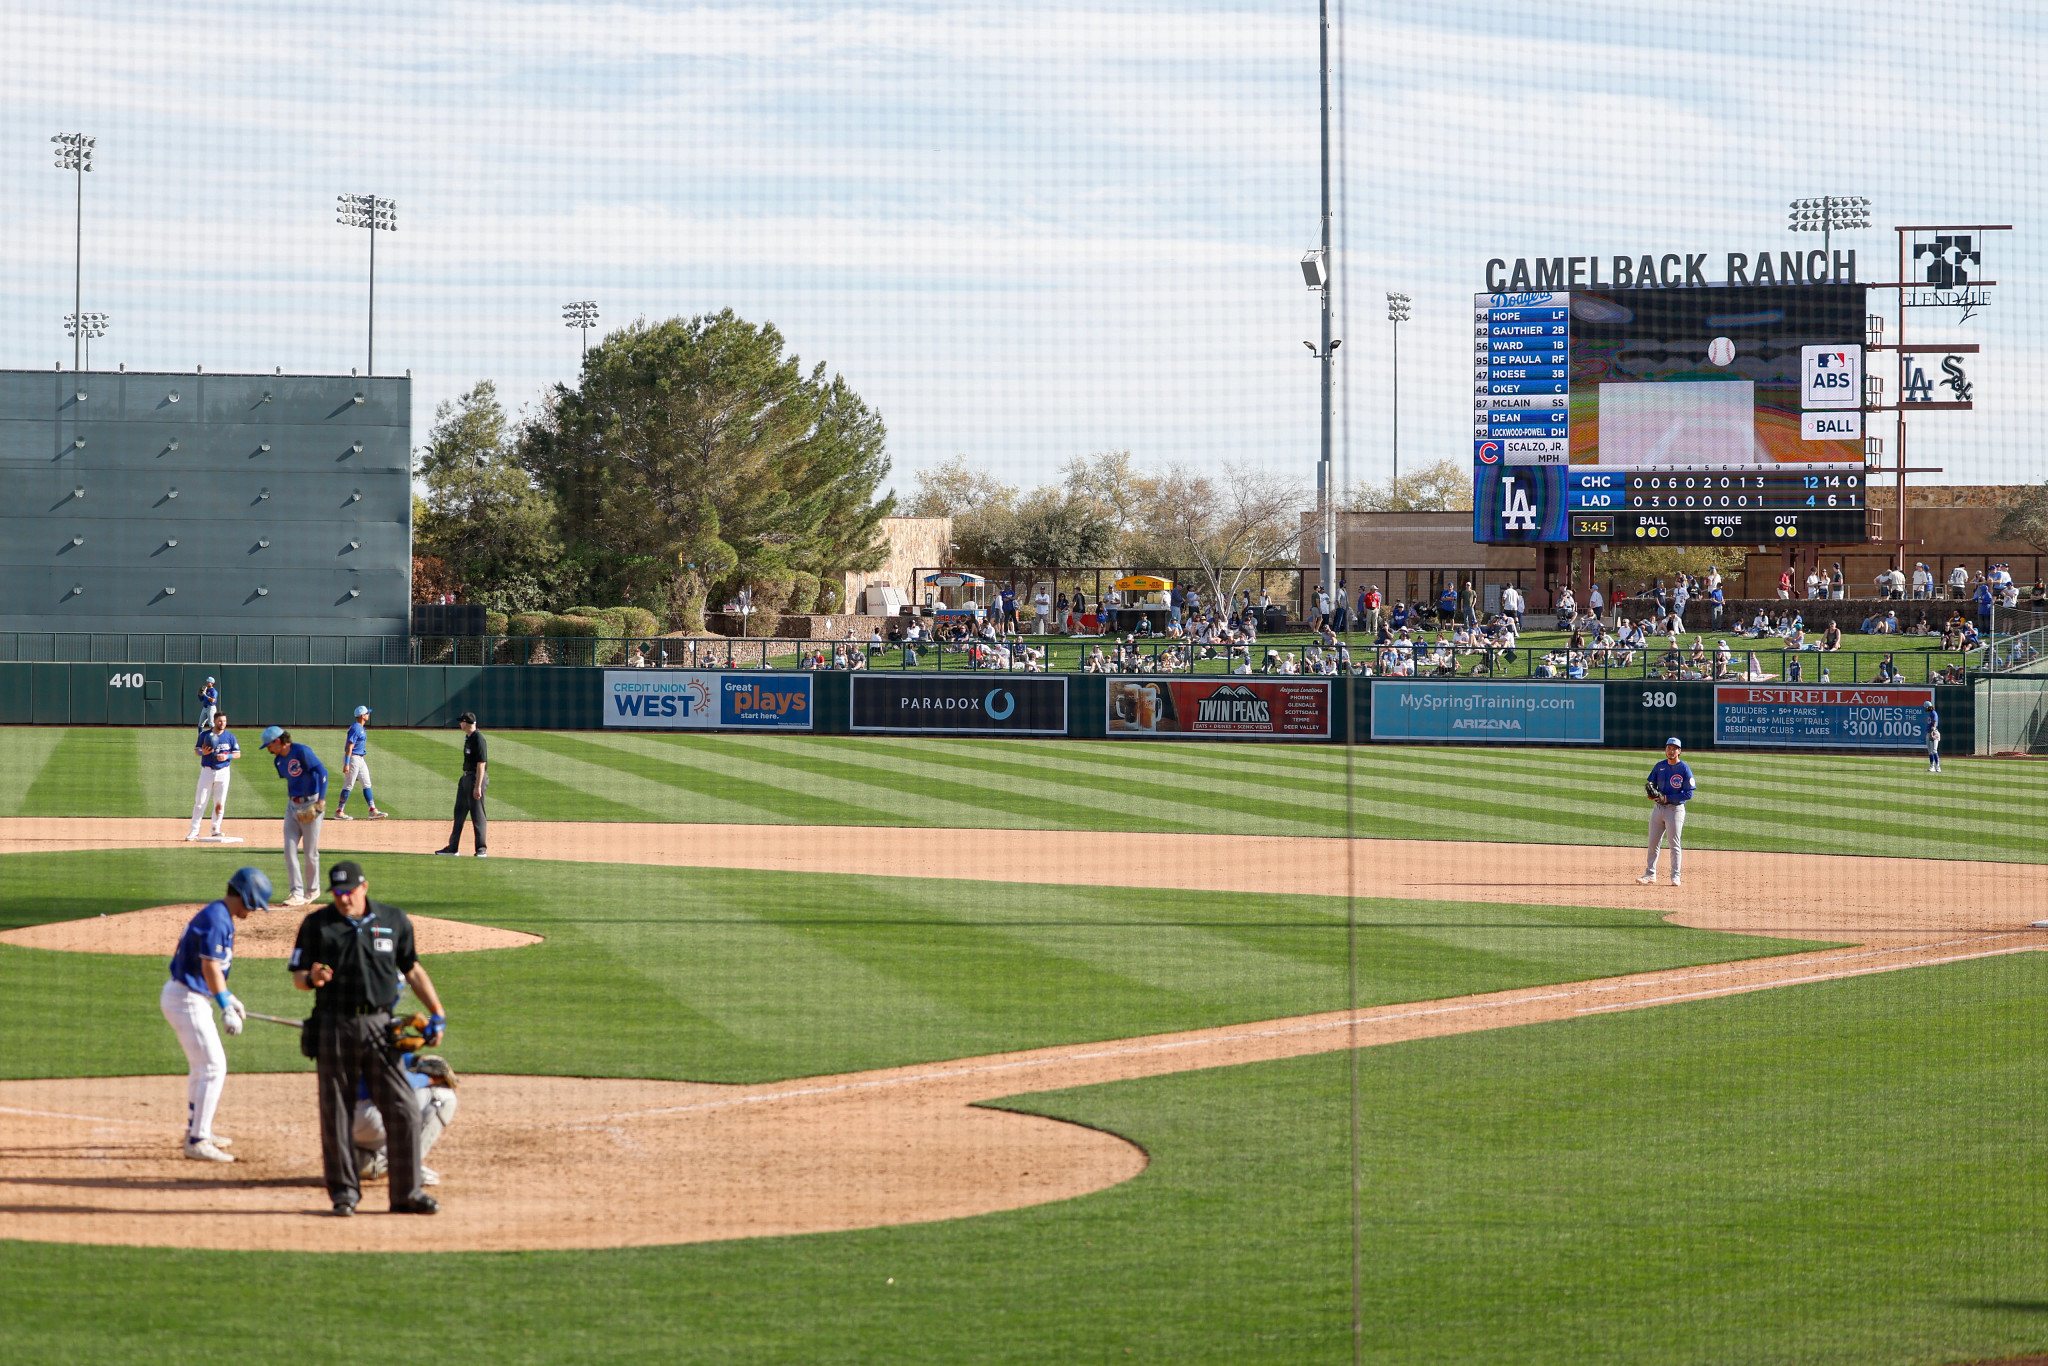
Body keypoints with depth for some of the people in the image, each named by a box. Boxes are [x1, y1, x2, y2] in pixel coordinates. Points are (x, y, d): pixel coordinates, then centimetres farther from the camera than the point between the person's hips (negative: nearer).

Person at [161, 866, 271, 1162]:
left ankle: (196, 1130, 35)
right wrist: (226, 1008, -27)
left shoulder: (218, 916, 12)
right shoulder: (216, 919, -19)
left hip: (180, 995, 11)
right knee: (213, 1068, -9)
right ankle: (197, 1142, -8)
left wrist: (228, 997, 28)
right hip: (187, 1000, -11)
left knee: (202, 1065, 23)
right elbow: (210, 967, -25)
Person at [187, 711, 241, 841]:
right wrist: (202, 752, -17)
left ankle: (216, 830, 15)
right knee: (200, 802, -2)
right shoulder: (204, 735, 0)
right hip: (207, 771, -1)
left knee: (220, 803, 2)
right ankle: (194, 831, 2)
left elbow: (238, 754, 5)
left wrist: (227, 756, -14)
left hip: (223, 772, 1)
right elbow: (196, 750, 6)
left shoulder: (230, 736, 2)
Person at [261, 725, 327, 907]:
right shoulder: (279, 760, 9)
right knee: (290, 850, -3)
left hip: (310, 805, -7)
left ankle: (311, 891, 15)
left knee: (310, 852, -1)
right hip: (292, 806, 7)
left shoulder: (302, 752, -16)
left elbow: (322, 771, -19)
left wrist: (321, 800, -24)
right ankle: (297, 893, -3)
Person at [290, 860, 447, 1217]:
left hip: (380, 1026, 1)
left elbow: (412, 969, 17)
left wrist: (437, 1011, 8)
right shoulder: (316, 924, 4)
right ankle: (343, 1191, 13)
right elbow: (297, 976, 6)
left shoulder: (394, 920, 8)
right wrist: (312, 978, -18)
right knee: (336, 1114, 2)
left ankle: (407, 1193, 5)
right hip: (334, 1026, -1)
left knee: (403, 1110, -3)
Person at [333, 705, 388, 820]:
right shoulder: (355, 728, -18)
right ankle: (339, 812, 1)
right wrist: (346, 764, -27)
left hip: (360, 759, 10)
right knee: (348, 786, -5)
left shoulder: (361, 727, 12)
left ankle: (373, 811, 10)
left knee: (367, 784, 8)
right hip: (353, 758, -10)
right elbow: (349, 747, -23)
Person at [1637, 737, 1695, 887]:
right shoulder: (1659, 766, 8)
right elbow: (1650, 783, 13)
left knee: (1675, 844, -4)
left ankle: (1676, 876, 2)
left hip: (1675, 809, -5)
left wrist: (1666, 798, -18)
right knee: (1653, 842, 6)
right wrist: (1651, 793, -11)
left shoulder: (1685, 769, -8)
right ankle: (1650, 874, 14)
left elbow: (1688, 794, -12)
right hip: (1658, 808, 5)